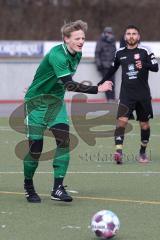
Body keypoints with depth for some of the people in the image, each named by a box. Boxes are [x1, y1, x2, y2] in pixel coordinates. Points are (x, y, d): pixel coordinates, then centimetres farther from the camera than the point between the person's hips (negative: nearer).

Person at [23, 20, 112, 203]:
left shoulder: (77, 54, 1)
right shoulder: (57, 55, -27)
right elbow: (69, 85, -36)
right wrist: (97, 89, -41)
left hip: (56, 100, 7)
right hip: (36, 100, -6)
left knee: (63, 139, -13)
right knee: (35, 145, -5)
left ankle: (58, 188, -13)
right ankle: (28, 187, 17)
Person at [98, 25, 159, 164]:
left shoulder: (145, 51, -3)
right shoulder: (120, 53, 7)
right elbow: (113, 69, 22)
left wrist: (144, 65, -30)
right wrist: (101, 83, 21)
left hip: (143, 94, -1)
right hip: (126, 94, 1)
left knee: (144, 124, 8)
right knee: (122, 120, -16)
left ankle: (143, 152, 26)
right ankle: (118, 152, -25)